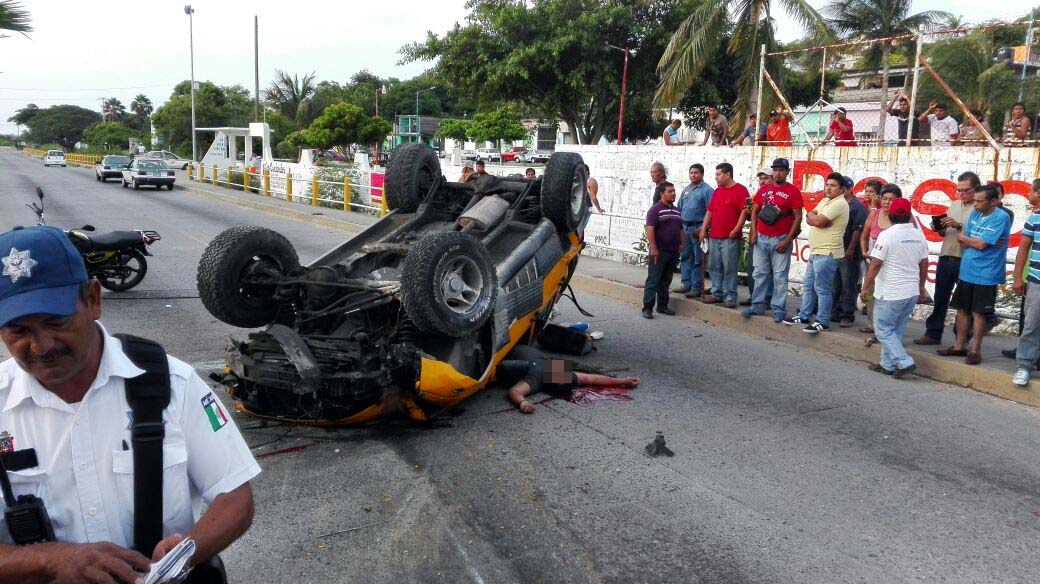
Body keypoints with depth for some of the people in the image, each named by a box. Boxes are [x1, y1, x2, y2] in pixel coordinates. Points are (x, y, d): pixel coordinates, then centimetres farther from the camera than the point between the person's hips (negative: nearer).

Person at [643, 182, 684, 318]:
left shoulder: (676, 210, 17)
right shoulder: (655, 209, -7)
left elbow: (680, 229, 25)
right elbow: (650, 229, -15)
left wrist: (682, 243, 14)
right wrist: (653, 248, -21)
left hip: (673, 251, 7)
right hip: (659, 251, -7)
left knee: (666, 281, 12)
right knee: (653, 280, -5)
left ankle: (663, 306, 20)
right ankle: (647, 308, -3)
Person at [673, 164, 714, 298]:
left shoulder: (707, 190, -7)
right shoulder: (686, 189, 16)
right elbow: (680, 208, 22)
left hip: (697, 228, -7)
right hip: (684, 227, 8)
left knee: (698, 260, -3)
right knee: (685, 257, 11)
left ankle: (697, 288, 0)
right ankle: (687, 285, 19)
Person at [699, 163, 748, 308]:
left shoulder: (740, 190, -4)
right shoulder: (717, 191, 18)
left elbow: (744, 211, -11)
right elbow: (710, 211, 19)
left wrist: (736, 230, -17)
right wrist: (703, 229, 12)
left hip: (730, 237, -7)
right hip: (714, 236, 7)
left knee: (729, 268, -4)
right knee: (714, 267, 9)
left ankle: (730, 296, 1)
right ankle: (716, 294, 17)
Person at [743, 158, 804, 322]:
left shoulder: (793, 191, -3)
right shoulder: (763, 189, 10)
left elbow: (798, 217, -5)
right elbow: (754, 212, 15)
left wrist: (788, 240, -11)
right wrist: (753, 233, 3)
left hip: (781, 239, -4)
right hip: (761, 238, 4)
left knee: (780, 276, -1)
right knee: (760, 273, 9)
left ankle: (779, 309, 5)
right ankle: (758, 305, 17)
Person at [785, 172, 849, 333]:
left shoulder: (839, 204, -14)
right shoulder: (825, 200, 16)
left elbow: (817, 221, -21)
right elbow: (809, 219, 9)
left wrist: (811, 215, 0)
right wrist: (816, 218, -12)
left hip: (826, 254, -10)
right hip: (815, 252, 10)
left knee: (822, 289, -5)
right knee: (808, 286, 16)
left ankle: (823, 322, 1)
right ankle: (803, 316, 26)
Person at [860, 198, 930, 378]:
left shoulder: (887, 235, -15)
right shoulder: (919, 235, 4)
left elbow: (875, 264, -17)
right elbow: (924, 264, 12)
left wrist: (865, 287, -8)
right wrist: (921, 286, 24)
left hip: (890, 293, -6)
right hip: (912, 292, 7)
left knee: (883, 330, 3)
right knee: (896, 330, 15)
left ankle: (904, 362, -5)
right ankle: (888, 364, 20)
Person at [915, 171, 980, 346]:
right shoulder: (954, 205, 14)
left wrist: (958, 225, -23)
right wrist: (939, 228, -1)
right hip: (946, 258, 6)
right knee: (940, 299, 11)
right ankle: (933, 333, 19)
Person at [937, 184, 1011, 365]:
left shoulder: (1001, 218, -14)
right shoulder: (975, 214, 7)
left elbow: (981, 244, -19)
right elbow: (962, 239, 4)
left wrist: (964, 238, -2)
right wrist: (976, 242, -14)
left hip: (985, 275, -6)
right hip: (966, 271, 7)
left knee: (978, 313, 1)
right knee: (962, 309, 13)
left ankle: (975, 350, 12)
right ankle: (960, 346, 24)